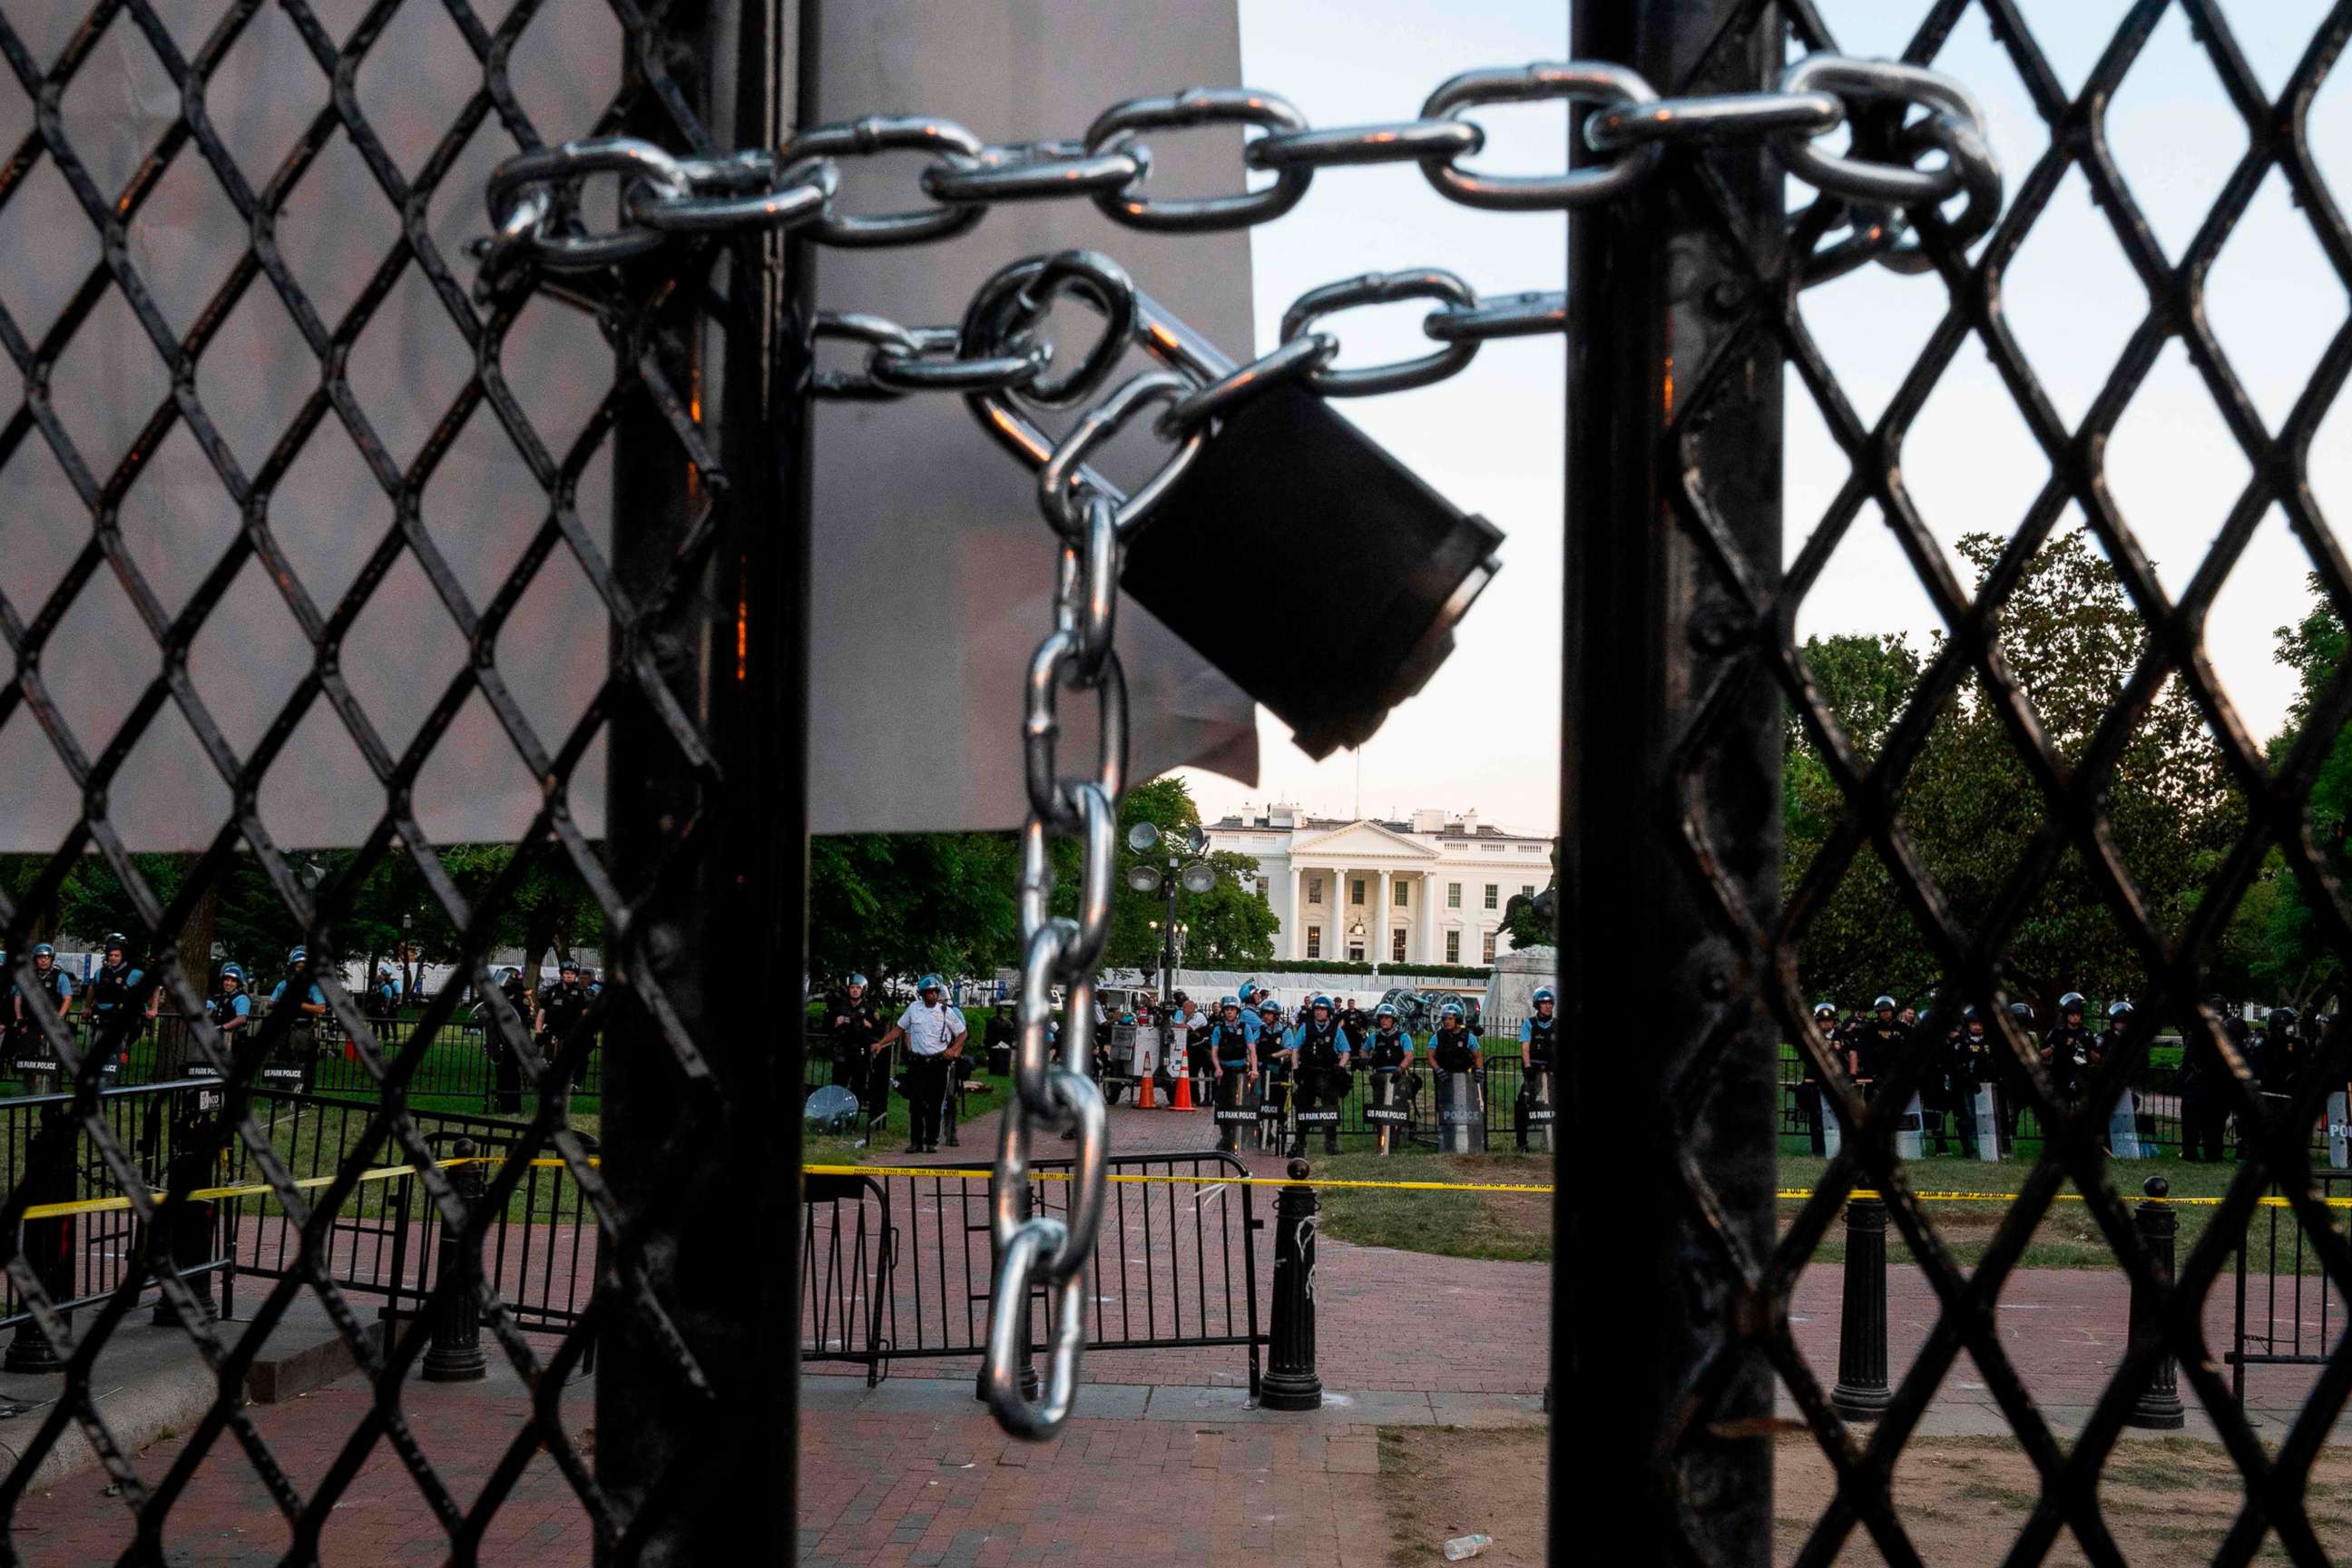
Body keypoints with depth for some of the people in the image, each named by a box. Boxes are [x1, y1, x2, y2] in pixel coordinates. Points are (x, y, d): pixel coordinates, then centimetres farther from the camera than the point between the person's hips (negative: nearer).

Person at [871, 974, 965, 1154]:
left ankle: (932, 1141, 10)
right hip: (917, 1063, 1)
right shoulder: (913, 1008, 5)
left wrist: (953, 1050, -5)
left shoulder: (946, 1011, 1)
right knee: (916, 1103, -3)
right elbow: (899, 1029, 13)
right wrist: (880, 1044, 6)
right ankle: (916, 1142, 3)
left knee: (935, 1105, 2)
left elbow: (962, 1033, 9)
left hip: (938, 1063, -1)